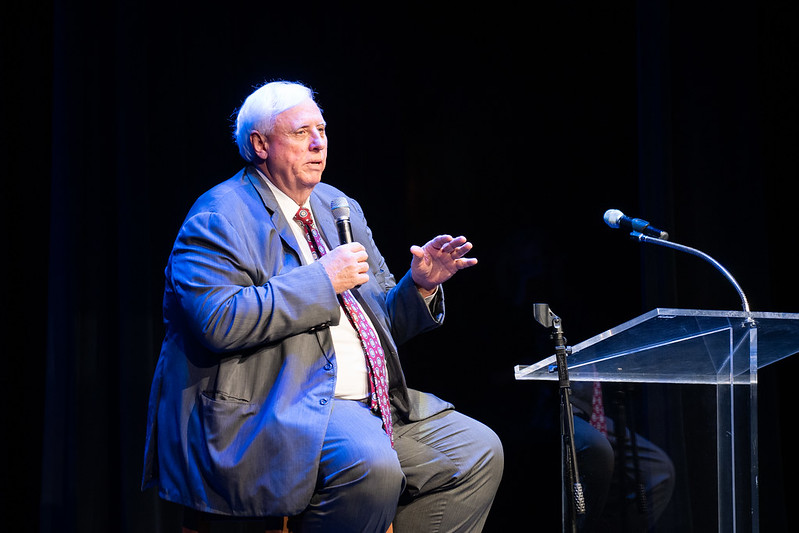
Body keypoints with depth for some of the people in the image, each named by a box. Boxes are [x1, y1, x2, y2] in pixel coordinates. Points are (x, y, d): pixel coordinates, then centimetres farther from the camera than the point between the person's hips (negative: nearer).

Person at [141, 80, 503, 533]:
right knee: (371, 465, -34)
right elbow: (219, 321, -24)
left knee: (480, 452, -1)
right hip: (270, 408, -9)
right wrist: (322, 280, -20)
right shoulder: (220, 218, -7)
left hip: (367, 402, 9)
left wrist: (419, 286, 0)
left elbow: (380, 320, 22)